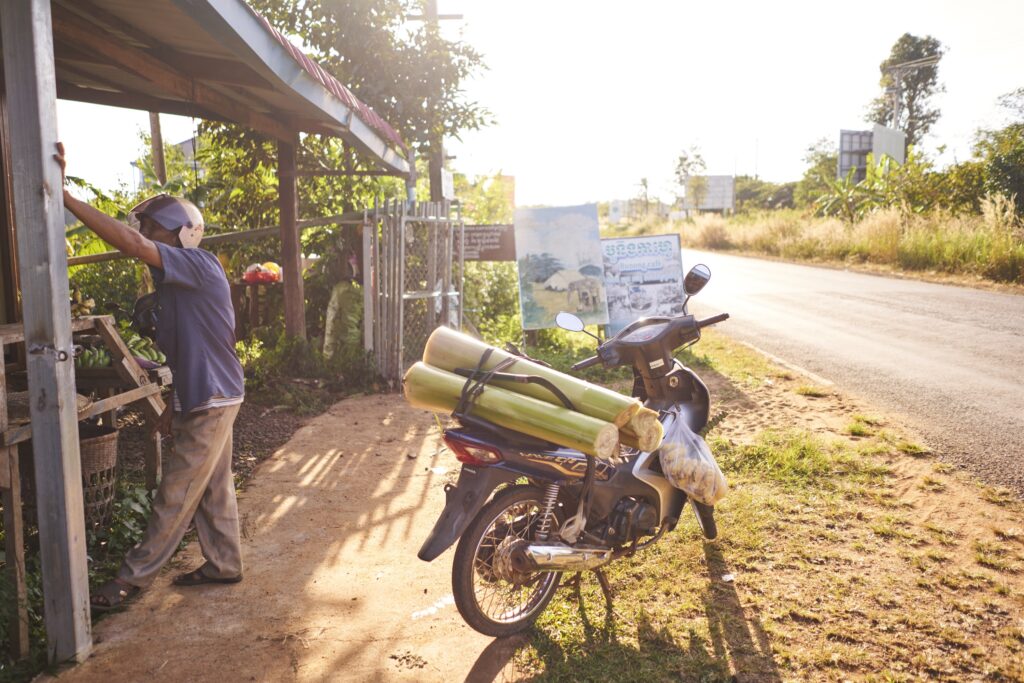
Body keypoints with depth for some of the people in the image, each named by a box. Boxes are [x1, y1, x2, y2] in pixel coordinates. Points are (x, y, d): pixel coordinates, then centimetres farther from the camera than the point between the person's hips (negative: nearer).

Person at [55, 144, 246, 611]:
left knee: (175, 494, 1)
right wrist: (177, 405, 18)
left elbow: (131, 244, -32)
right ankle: (224, 565, 27)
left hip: (211, 399, -10)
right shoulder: (180, 280, 13)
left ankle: (133, 577, 12)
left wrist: (65, 196, -33)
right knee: (213, 486, 16)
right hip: (207, 397, 10)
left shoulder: (199, 265, -17)